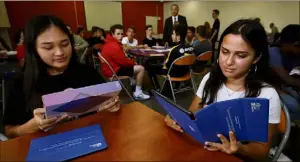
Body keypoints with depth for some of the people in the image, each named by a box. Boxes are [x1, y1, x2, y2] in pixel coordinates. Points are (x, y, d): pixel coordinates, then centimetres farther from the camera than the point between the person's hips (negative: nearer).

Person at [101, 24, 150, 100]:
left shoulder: (110, 43, 10)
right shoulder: (114, 46, -25)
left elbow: (122, 59, 15)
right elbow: (124, 61, -22)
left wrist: (132, 62, 2)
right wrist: (134, 62, -3)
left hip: (113, 67, 11)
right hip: (114, 71, -11)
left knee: (136, 66, 27)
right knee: (141, 68, -12)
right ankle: (138, 93, -5)